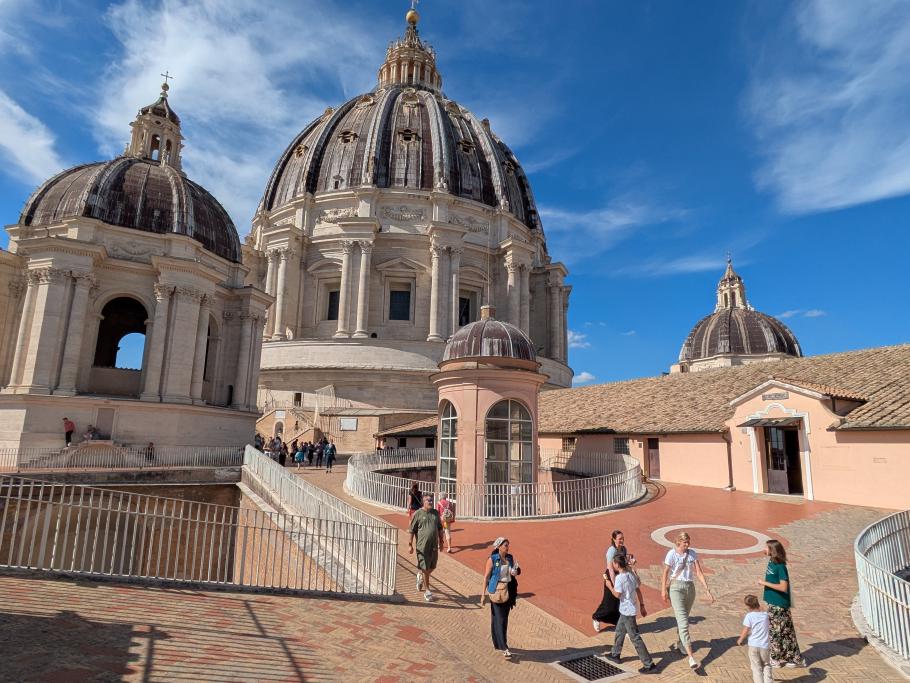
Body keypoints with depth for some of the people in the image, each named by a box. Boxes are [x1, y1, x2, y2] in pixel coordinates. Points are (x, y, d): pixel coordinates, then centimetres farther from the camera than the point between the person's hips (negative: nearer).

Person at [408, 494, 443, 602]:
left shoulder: (436, 513, 7)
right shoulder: (418, 514, -8)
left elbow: (439, 528, 18)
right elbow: (411, 530, -5)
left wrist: (441, 541, 17)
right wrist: (410, 545, -8)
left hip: (434, 546, 5)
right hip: (422, 546, -5)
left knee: (432, 567, 15)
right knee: (425, 568, 2)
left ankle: (420, 576, 44)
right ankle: (427, 591, 15)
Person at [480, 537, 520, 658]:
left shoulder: (510, 558, 2)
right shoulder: (492, 559, -12)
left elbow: (516, 570, 14)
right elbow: (486, 576, -9)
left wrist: (516, 572, -10)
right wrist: (483, 594, -10)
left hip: (508, 590, 5)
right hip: (496, 590, -5)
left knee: (504, 618, 13)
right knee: (499, 619, -5)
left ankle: (498, 643, 29)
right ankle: (504, 648, -2)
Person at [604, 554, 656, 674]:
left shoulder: (619, 578, -21)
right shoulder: (632, 574, 3)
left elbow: (617, 595, -18)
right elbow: (638, 591, 6)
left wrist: (609, 586, -4)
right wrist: (642, 606, 13)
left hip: (627, 611, -9)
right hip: (627, 610, 9)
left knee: (635, 637, -1)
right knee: (619, 631, 22)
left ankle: (649, 664, 4)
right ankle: (615, 654, 36)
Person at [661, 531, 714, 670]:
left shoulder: (692, 554, 2)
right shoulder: (672, 554, -11)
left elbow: (699, 573, 3)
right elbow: (665, 573, -5)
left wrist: (707, 590, -5)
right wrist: (663, 591, -3)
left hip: (690, 587, 5)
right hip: (676, 587, -5)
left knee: (683, 618, 16)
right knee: (683, 622, -10)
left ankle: (680, 643, 38)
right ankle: (691, 657, -12)